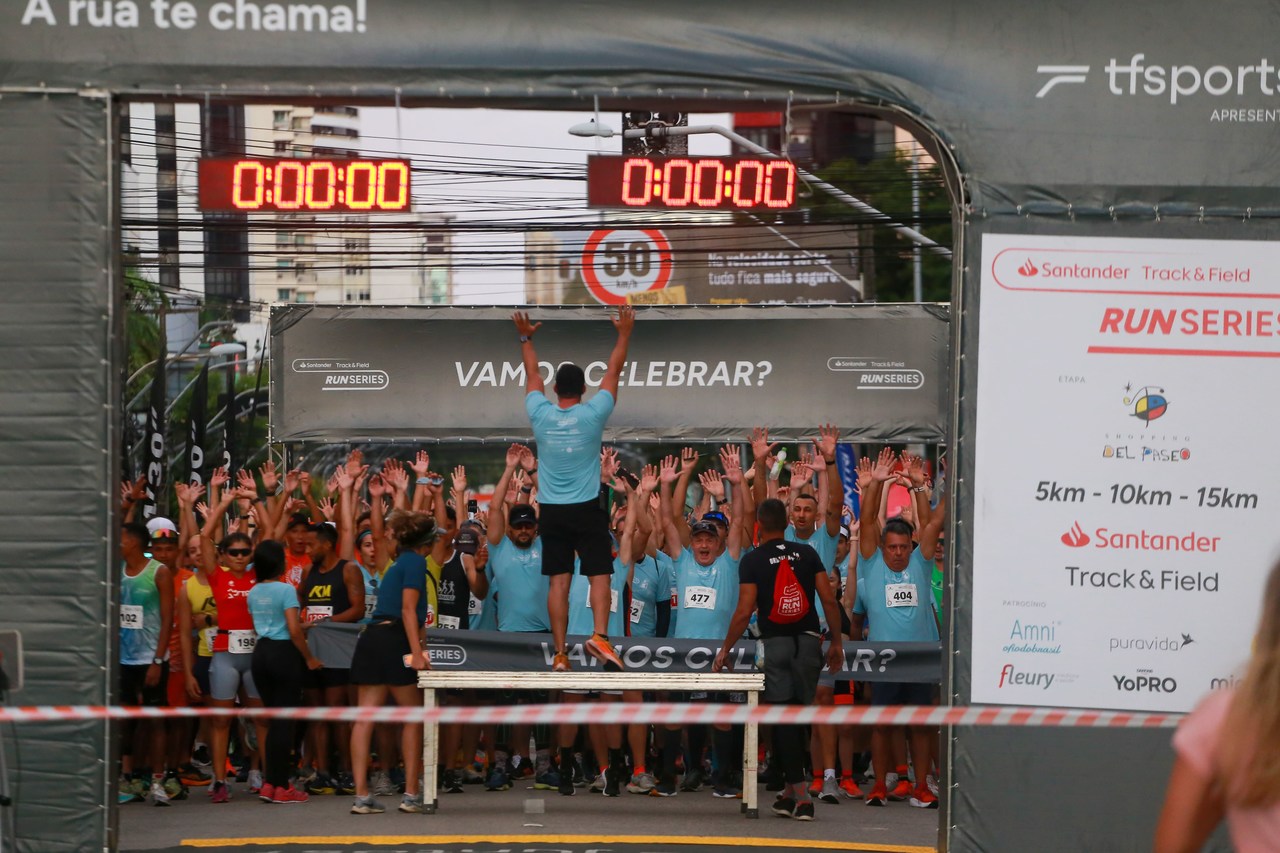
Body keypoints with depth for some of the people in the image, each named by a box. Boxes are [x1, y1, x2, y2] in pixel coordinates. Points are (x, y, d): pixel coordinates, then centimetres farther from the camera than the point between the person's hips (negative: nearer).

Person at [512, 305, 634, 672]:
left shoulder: (541, 415, -2)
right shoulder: (592, 414, -7)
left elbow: (532, 374, 13)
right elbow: (613, 371, 4)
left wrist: (526, 338, 26)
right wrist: (624, 335, 14)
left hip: (551, 511, 2)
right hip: (588, 508, -2)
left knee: (558, 581, 2)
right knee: (599, 575, 0)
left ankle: (560, 653, -1)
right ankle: (600, 636, -20)